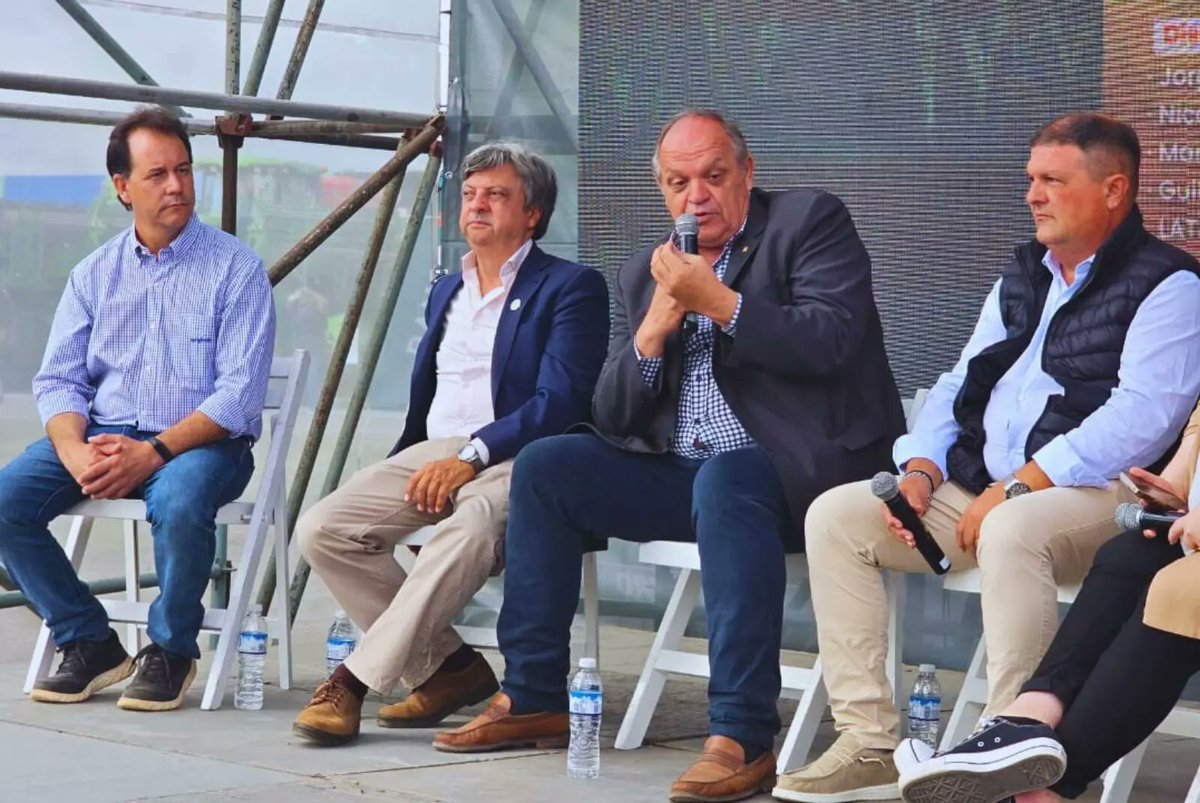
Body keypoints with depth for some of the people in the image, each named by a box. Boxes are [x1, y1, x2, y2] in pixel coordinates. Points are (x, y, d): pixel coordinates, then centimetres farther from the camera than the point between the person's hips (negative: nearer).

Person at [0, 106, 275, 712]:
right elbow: (58, 380, 7)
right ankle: (88, 642, -3)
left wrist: (155, 453, -22)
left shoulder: (235, 268, -1)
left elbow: (239, 394, -10)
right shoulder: (95, 274, 12)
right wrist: (74, 452, -15)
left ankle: (171, 650, -12)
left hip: (201, 441, -4)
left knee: (179, 501, -38)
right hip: (101, 436, 4)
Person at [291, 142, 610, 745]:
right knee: (321, 528, -17)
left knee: (468, 528, -40)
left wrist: (471, 457, -21)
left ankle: (355, 679, -34)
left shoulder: (572, 287, 1)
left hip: (511, 459, -7)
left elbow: (559, 402, -11)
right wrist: (389, 475, 10)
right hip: (433, 451, 7)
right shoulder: (445, 291, 25)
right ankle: (447, 666, -10)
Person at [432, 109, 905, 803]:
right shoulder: (646, 275, 16)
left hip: (799, 469, -7)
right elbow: (614, 417, 9)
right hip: (683, 475, 7)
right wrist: (658, 322, -7)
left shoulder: (809, 221, 1)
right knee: (544, 468, -4)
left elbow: (832, 340, -16)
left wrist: (717, 301, -18)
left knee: (725, 480, -37)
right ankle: (534, 700, 2)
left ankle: (743, 738, -38)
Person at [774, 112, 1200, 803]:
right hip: (982, 491, 8)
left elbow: (1144, 413, -17)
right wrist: (921, 471, 1)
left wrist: (1017, 489, -20)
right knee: (836, 516, -8)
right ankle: (869, 746, -12)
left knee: (1011, 533, -40)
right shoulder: (1022, 277, 22)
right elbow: (959, 386, 22)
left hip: (1095, 491, -8)